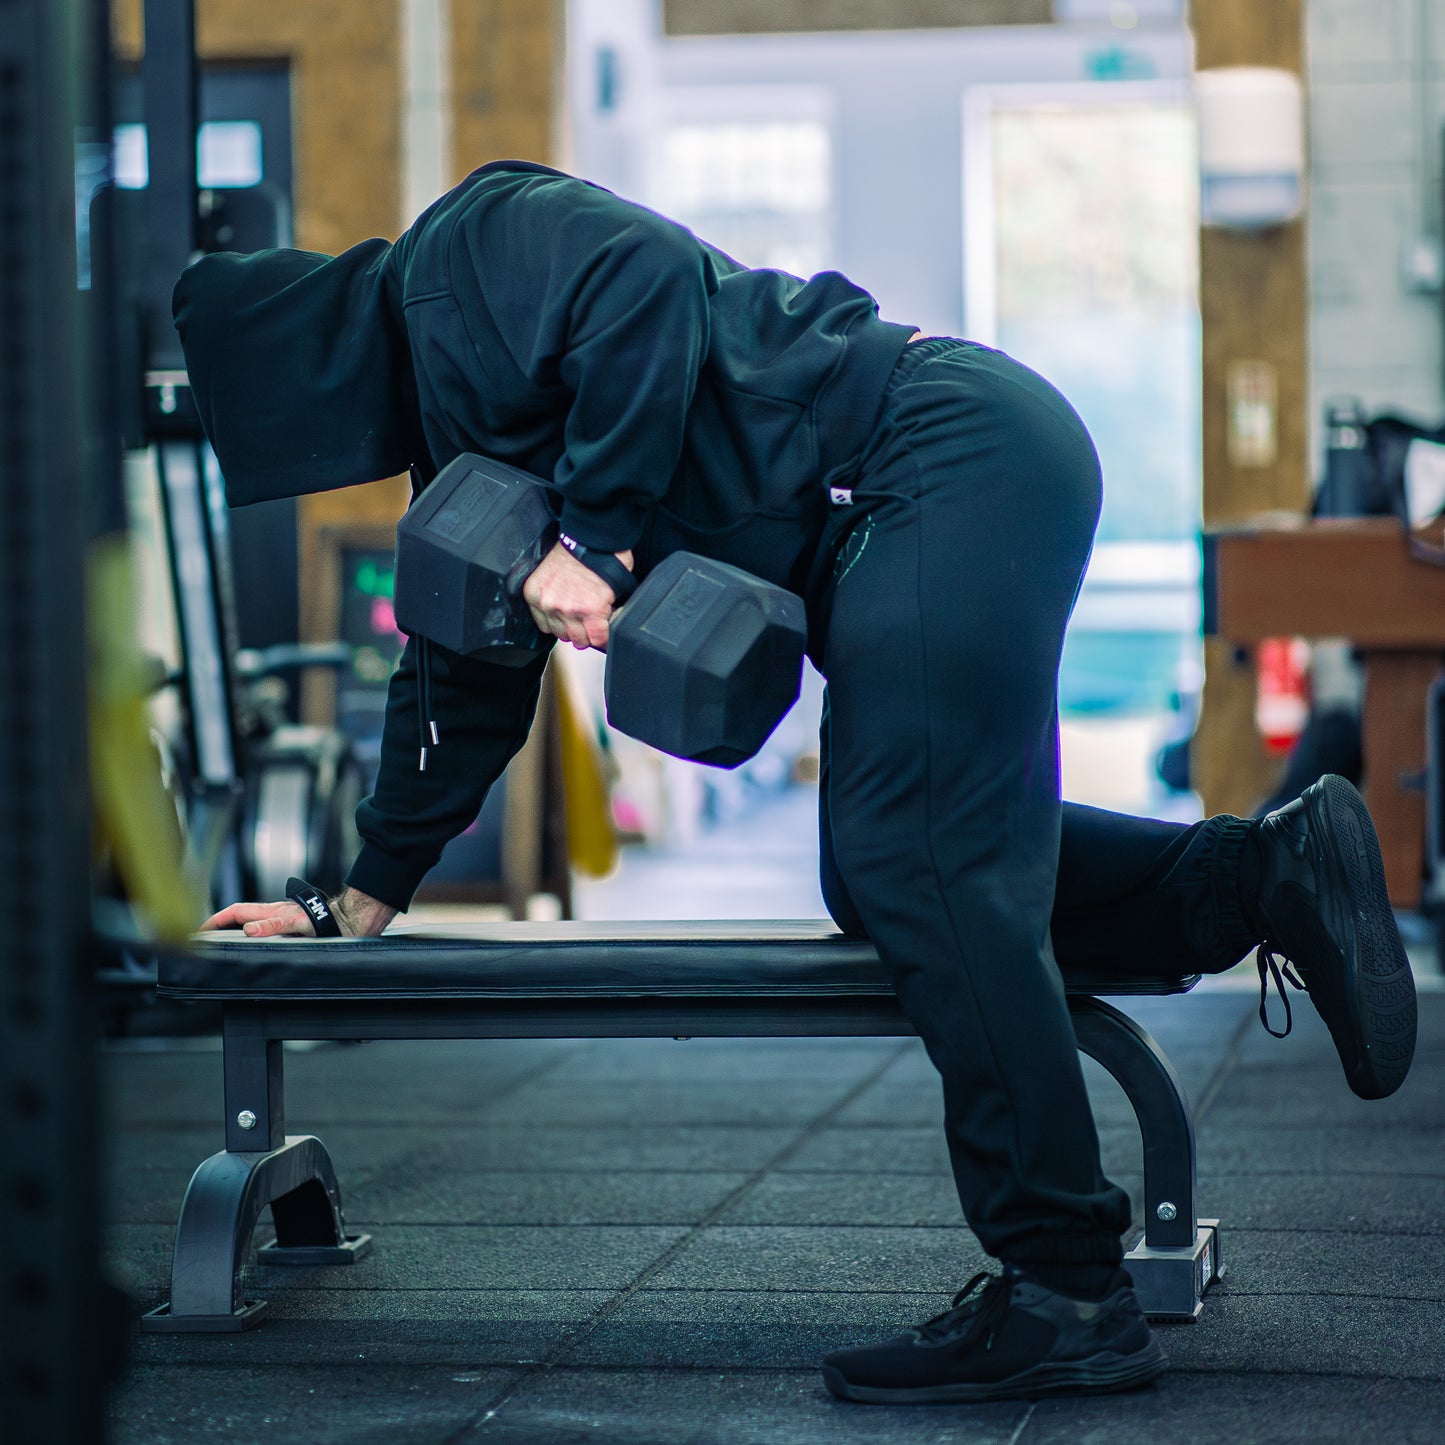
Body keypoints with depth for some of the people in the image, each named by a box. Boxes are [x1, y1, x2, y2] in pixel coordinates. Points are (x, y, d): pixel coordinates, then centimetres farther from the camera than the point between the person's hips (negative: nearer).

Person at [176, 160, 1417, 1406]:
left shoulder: (466, 250, -3)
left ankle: (1066, 1295, -12)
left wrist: (590, 534, -18)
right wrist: (366, 899, 34)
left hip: (952, 451, -10)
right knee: (887, 875, 13)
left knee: (914, 868, -14)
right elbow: (468, 670, 31)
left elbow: (650, 276, -23)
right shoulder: (455, 430, 24)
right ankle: (1266, 871, 11)